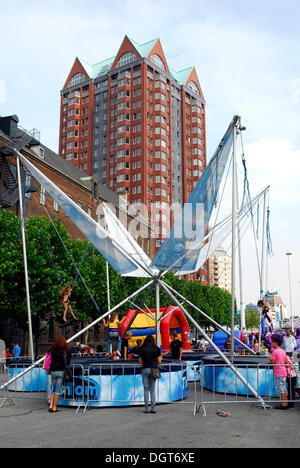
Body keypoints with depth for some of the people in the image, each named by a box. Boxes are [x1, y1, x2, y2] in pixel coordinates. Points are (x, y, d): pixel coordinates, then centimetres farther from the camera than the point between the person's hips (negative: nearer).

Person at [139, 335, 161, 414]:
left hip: (145, 369, -1)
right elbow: (159, 361, 5)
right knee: (152, 389, 9)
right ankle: (153, 408, 4)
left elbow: (140, 361, 6)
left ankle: (147, 408, 5)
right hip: (154, 369, 1)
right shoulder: (157, 349, 3)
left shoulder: (142, 349, 1)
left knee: (146, 389, 5)